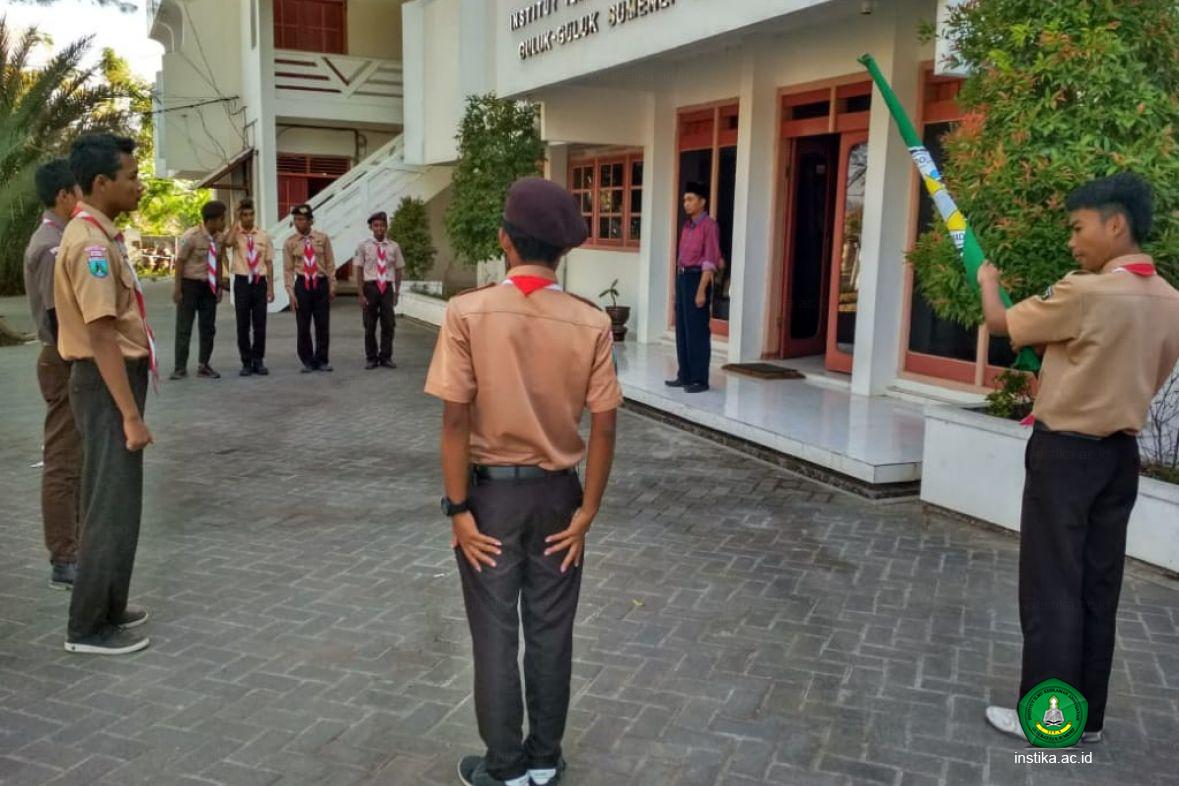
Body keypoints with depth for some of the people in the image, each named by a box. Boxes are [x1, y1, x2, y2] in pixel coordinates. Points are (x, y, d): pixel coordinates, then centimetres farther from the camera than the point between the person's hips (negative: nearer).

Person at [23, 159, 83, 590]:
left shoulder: (53, 240, 13)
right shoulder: (53, 247, -18)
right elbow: (57, 317, -23)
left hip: (69, 361, 11)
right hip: (66, 364, -11)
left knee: (75, 459, 17)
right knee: (62, 462, -4)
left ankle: (74, 546, 28)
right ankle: (64, 563, 3)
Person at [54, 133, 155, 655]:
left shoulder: (100, 234, 13)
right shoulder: (90, 241, -19)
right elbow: (100, 336, -23)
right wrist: (131, 415, -23)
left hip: (117, 378, 10)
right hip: (107, 384, -10)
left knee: (112, 502, 17)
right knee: (113, 507, -3)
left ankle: (106, 607, 29)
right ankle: (89, 627, 8)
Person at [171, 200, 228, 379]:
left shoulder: (219, 238, -3)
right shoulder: (191, 237, -18)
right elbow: (180, 263, -13)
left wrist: (219, 286, 8)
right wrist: (177, 289, -13)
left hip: (209, 286, 5)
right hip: (190, 284, -5)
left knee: (208, 327, 8)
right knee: (184, 327, 1)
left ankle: (204, 366, 19)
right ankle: (180, 368, 7)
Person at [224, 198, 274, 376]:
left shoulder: (263, 235, 5)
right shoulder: (236, 234, 0)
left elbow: (269, 262, 6)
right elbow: (228, 243, -25)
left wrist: (271, 288, 2)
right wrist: (236, 222, -15)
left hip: (260, 282, 1)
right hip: (242, 281, -1)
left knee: (260, 325, 4)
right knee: (243, 325, 4)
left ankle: (258, 361, 14)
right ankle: (246, 363, 12)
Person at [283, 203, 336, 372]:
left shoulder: (322, 238, 2)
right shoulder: (290, 243, 1)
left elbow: (330, 264, 6)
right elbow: (288, 269, 1)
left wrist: (332, 286, 2)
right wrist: (291, 292, -6)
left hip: (321, 284, 0)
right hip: (302, 285, 0)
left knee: (323, 325, 4)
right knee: (303, 327, 2)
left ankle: (321, 360, 15)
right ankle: (307, 361, 14)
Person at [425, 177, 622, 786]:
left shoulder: (468, 313, -14)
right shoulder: (591, 323, -9)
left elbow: (455, 420, -15)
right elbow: (603, 428, -8)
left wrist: (459, 508, -7)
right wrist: (587, 511, 2)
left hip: (491, 490, -2)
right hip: (557, 493, 2)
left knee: (495, 634, 12)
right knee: (550, 632, 15)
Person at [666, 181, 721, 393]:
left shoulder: (709, 225, -10)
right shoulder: (687, 226, 15)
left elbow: (710, 260, -15)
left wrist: (702, 290, -20)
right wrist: (678, 281, 16)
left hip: (696, 278, -8)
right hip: (681, 277, 8)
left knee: (697, 331, -5)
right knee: (682, 329, 10)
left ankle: (700, 379, 0)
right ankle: (685, 375, 18)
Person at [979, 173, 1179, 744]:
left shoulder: (1085, 293, -20)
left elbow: (1000, 323, -7)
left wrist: (987, 280, 14)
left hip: (1066, 453, -7)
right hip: (1120, 452, 7)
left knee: (1052, 586, 2)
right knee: (1098, 587, 13)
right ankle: (1086, 716, 24)